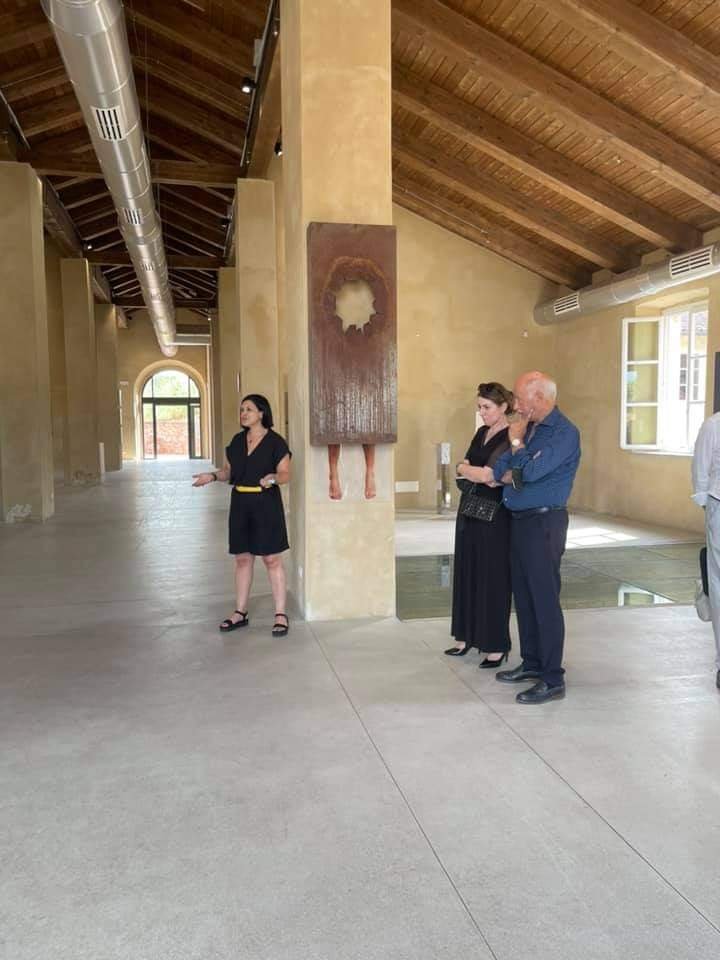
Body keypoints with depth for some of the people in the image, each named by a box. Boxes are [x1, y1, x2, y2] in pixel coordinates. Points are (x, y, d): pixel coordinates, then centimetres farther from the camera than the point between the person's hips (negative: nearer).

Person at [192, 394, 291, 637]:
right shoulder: (237, 440, 9)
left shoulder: (275, 441, -7)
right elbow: (229, 471, 13)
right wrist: (213, 476, -6)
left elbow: (285, 474, -8)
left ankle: (281, 615, 4)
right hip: (240, 504, 6)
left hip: (266, 504, -5)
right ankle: (241, 613, 20)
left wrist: (272, 478, -28)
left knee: (272, 559, -3)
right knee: (242, 558, 10)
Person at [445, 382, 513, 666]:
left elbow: (493, 478, -21)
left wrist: (466, 469, -5)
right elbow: (463, 467, 7)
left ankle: (497, 645, 10)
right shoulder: (481, 433, 12)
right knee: (467, 574, 12)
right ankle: (468, 637, 24)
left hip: (494, 516, -8)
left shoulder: (510, 438, -12)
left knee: (493, 579, 0)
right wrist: (482, 473, -13)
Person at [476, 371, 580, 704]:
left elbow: (531, 471, -23)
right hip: (519, 521, 9)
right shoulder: (527, 427, 13)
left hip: (543, 523, -9)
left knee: (545, 601, -5)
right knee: (524, 597, 15)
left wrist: (517, 442, -8)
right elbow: (499, 471, 9)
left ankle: (553, 680, 3)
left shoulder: (564, 433, -13)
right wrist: (515, 474, -12)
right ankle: (532, 663, 28)